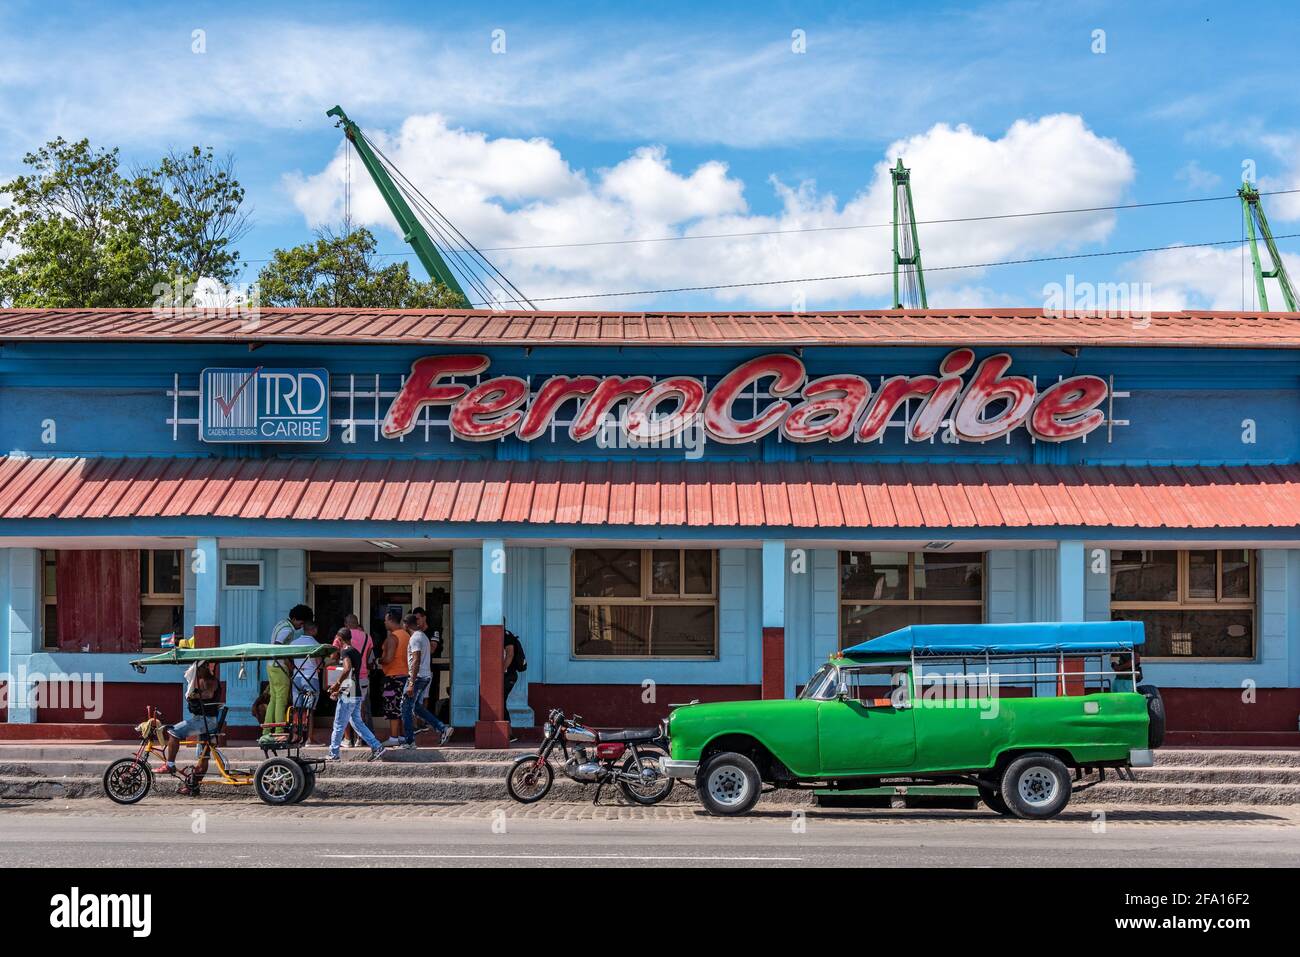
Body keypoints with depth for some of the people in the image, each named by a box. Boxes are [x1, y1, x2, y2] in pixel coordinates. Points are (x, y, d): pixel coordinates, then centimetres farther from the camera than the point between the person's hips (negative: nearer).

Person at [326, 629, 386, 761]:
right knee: (357, 722, 13)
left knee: (339, 725, 1)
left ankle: (333, 754, 8)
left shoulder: (345, 652, -11)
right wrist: (339, 690, 26)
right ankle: (377, 747, 7)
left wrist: (337, 684, -21)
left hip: (347, 696, -8)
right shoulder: (356, 652, 17)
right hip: (357, 694, 9)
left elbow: (347, 668, -31)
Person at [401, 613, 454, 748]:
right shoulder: (424, 636, 16)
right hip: (426, 676, 9)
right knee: (417, 707, 16)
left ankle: (409, 741, 2)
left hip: (417, 676, -9)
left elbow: (416, 661, -22)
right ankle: (443, 728, 8)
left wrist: (411, 683, -24)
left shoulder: (415, 638, -14)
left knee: (407, 708, -1)